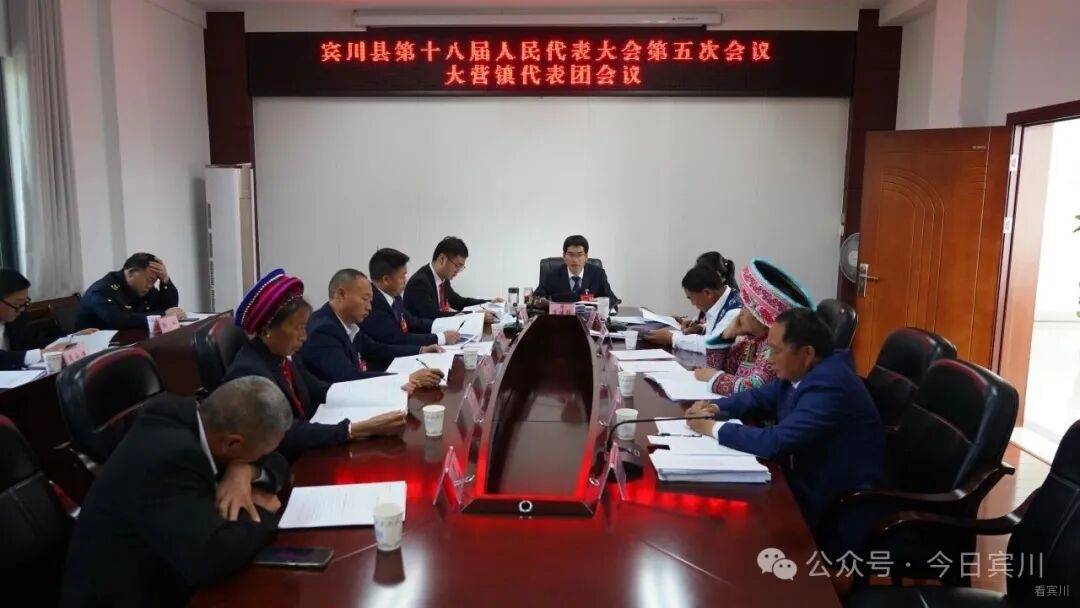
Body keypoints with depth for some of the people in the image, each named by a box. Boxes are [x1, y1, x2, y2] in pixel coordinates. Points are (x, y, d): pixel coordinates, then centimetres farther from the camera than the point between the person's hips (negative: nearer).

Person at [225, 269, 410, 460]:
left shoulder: (284, 356, 4)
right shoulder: (249, 371, -22)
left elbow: (320, 391, 9)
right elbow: (288, 436, -29)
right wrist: (363, 429, -34)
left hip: (302, 456, 7)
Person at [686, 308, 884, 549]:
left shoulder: (828, 386, -27)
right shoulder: (800, 371, 0)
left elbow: (775, 442, -33)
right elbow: (760, 396, 16)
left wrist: (715, 428, -21)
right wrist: (717, 408, -3)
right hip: (808, 480, 8)